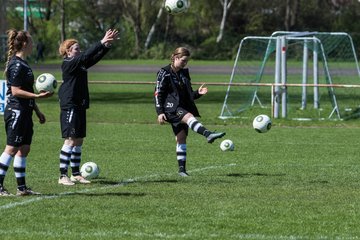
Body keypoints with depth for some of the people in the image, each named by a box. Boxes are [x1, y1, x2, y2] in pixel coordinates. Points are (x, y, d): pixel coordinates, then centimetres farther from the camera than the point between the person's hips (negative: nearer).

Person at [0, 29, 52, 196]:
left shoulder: (23, 64, 16)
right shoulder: (16, 65, -15)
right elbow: (16, 91, -19)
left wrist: (37, 111, 25)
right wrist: (37, 96, -24)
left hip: (25, 113, 10)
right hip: (16, 112, -10)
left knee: (24, 149, 10)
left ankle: (22, 187, 13)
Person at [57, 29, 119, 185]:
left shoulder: (81, 64, 15)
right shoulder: (68, 64, -11)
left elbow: (95, 57, 11)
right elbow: (86, 56, -22)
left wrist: (107, 45, -2)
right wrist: (101, 43, -23)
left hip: (80, 107, 9)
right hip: (69, 107, -9)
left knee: (79, 141, 11)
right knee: (70, 140, -11)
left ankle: (75, 174, 17)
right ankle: (63, 176, -9)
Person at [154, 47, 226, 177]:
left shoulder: (184, 73, 15)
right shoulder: (164, 73, -4)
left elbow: (189, 95, 21)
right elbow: (158, 94, -7)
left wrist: (198, 93, -1)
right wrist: (160, 112, -14)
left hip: (183, 108, 7)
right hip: (171, 107, -7)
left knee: (181, 137, 1)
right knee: (189, 117, -33)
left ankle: (182, 168, 2)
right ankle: (208, 134, -56)